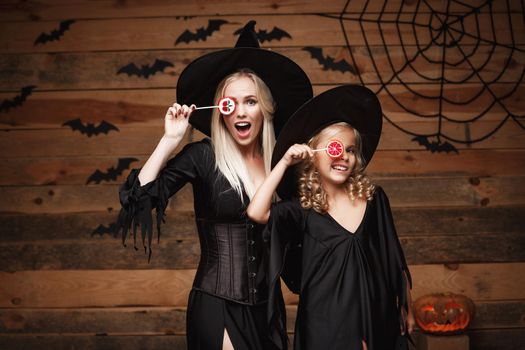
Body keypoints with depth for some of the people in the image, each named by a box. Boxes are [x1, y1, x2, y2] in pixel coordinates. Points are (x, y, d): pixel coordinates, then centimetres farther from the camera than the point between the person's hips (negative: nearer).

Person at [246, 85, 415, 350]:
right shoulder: (303, 208, -7)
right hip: (326, 323, -2)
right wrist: (285, 162, -19)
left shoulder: (374, 198, -1)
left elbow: (394, 259, 8)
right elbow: (256, 213, -25)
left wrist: (407, 309, 13)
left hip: (377, 317, 2)